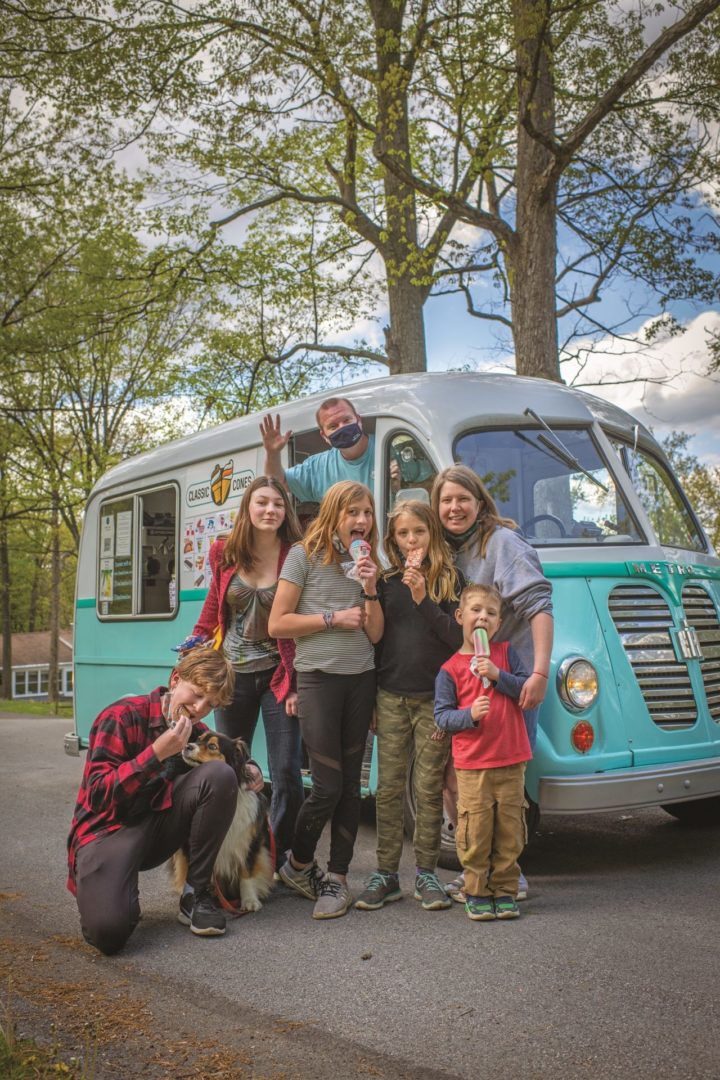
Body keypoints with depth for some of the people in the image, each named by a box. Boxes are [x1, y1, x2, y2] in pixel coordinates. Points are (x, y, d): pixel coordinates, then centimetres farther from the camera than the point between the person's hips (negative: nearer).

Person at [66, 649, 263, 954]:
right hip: (107, 829, -5)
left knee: (220, 774, -20)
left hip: (161, 824, 5)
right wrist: (156, 754, -29)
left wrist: (249, 768, -7)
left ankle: (196, 894, -9)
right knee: (108, 930, -33)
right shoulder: (122, 717, -15)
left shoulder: (195, 731, 2)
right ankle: (123, 896, 7)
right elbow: (97, 796, -20)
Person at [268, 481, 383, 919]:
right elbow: (278, 624, -6)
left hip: (361, 680, 5)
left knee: (350, 784, 6)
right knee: (328, 785, -7)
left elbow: (375, 634, 5)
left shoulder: (368, 562, 12)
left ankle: (337, 879, 15)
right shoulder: (305, 556, -3)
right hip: (319, 677, -5)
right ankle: (298, 863, 18)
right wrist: (334, 619, -9)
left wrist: (369, 588, -8)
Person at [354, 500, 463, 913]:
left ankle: (426, 873, 16)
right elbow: (374, 636, 11)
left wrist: (423, 598, -16)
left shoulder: (450, 579, 1)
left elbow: (459, 636, -10)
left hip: (435, 697, -2)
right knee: (389, 788, 5)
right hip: (391, 697, 2)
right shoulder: (386, 581, 7)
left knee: (429, 789, 4)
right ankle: (386, 874, 14)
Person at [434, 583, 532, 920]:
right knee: (476, 832, -1)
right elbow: (441, 715, -1)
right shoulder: (450, 669, 0)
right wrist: (470, 715, -18)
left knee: (510, 831, 7)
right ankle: (476, 893, 15)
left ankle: (504, 891, 20)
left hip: (511, 762, 2)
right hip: (472, 766, -2)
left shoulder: (505, 653, 8)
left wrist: (498, 675, -11)